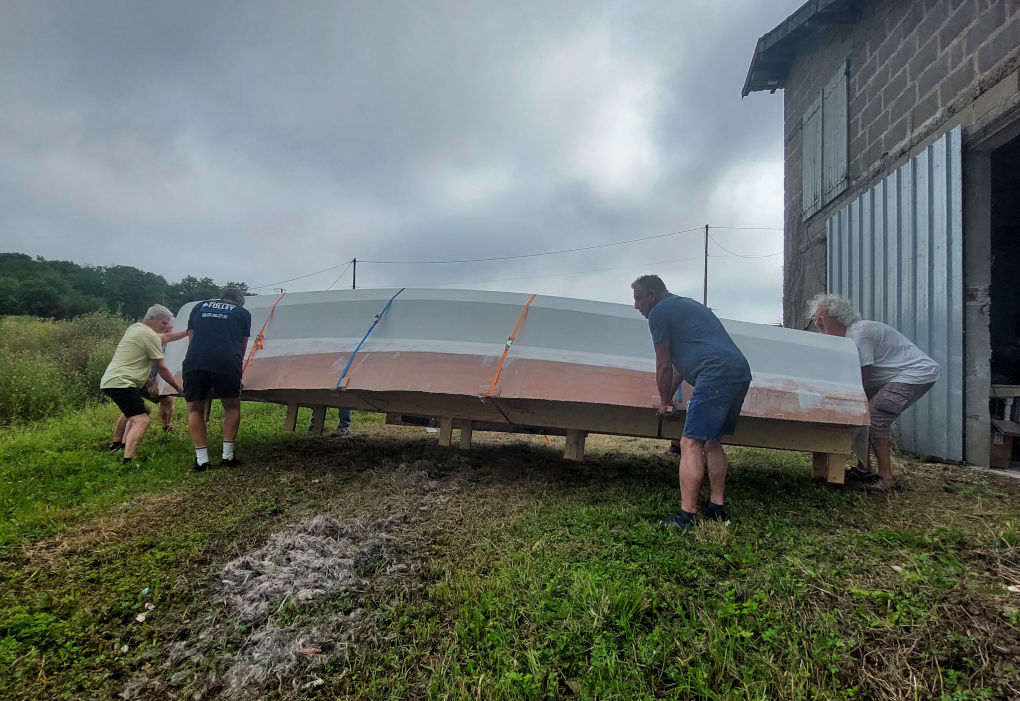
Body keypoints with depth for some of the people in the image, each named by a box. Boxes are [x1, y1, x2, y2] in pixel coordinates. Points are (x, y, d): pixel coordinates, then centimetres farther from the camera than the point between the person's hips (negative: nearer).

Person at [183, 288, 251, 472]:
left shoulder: (199, 307, 27)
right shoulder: (243, 313, 20)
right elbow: (242, 347, 25)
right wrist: (235, 370, 38)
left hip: (194, 362, 2)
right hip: (226, 363, -1)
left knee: (195, 409, 18)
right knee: (232, 407, 19)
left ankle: (201, 460, 14)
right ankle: (227, 456, 16)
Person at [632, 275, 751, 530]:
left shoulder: (659, 312, 2)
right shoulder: (688, 304, 30)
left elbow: (664, 367, 3)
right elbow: (681, 362, 33)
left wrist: (664, 401, 17)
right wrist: (670, 396, 36)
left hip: (716, 374, -10)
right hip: (741, 372, 10)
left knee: (691, 443, -9)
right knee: (712, 441, 18)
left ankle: (687, 516, -12)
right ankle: (717, 507, 22)